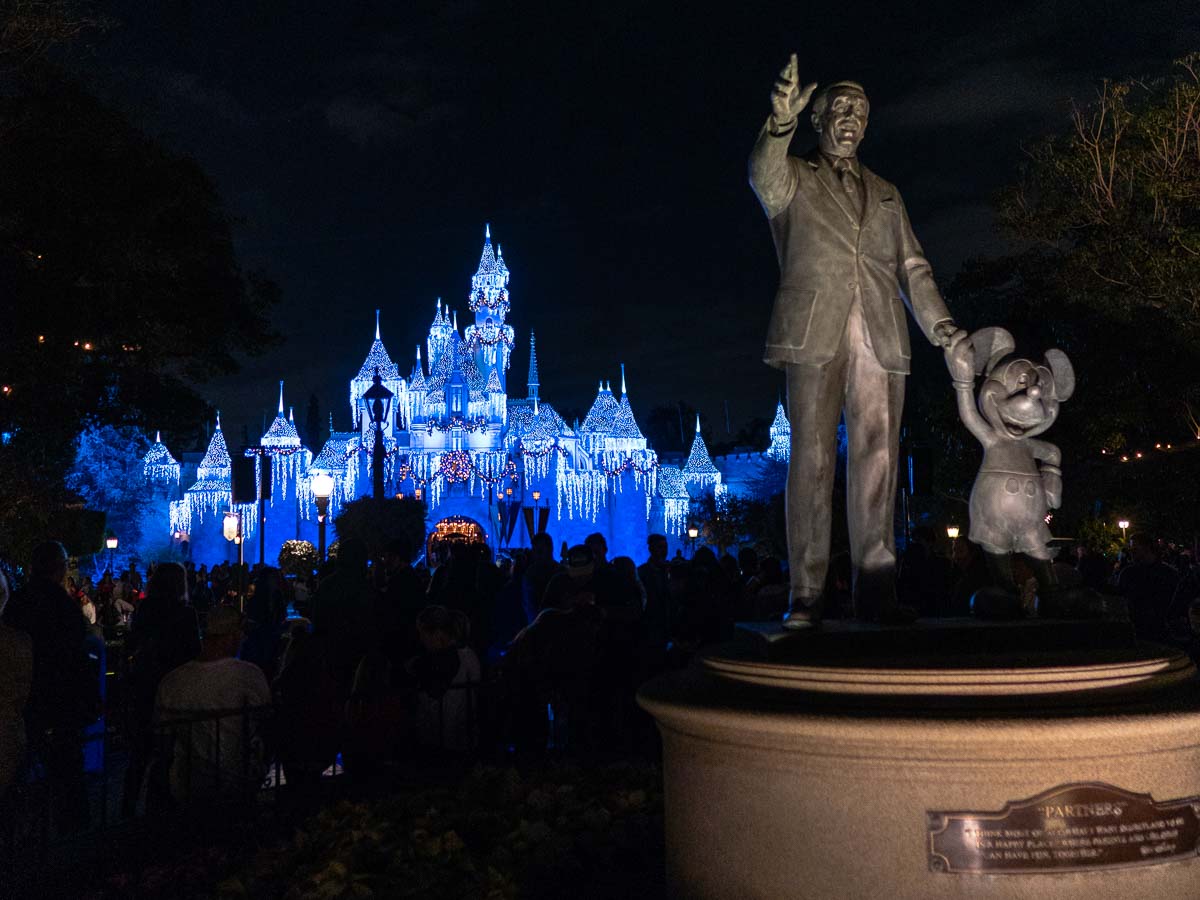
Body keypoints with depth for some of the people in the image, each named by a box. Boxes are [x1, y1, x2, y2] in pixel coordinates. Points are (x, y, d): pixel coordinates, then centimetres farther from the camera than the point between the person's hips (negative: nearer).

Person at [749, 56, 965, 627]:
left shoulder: (886, 194, 26)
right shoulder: (794, 181, 13)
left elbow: (912, 267, 20)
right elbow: (764, 174, -12)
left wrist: (940, 324, 3)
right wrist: (781, 121, -32)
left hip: (881, 341, 4)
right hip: (815, 336, -3)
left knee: (876, 460, -2)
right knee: (812, 459, -7)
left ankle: (875, 587, 1)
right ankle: (806, 594, -6)